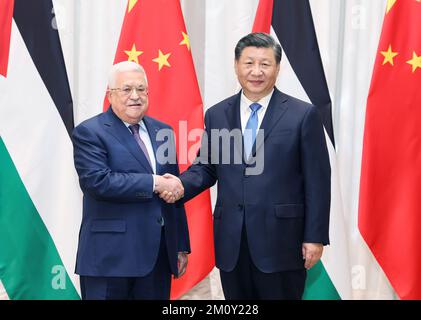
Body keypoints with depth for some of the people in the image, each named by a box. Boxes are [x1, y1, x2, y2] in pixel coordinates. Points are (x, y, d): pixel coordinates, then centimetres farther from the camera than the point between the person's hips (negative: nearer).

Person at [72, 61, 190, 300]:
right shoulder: (89, 132, -5)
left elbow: (174, 189, 15)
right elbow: (98, 182, -20)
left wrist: (182, 246, 14)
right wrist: (154, 183, -17)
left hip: (159, 253, 5)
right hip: (111, 256, -5)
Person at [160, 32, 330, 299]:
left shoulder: (303, 115, -2)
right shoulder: (216, 114, 9)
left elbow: (317, 181, -3)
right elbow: (206, 166, 14)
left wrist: (315, 237, -6)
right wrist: (182, 184, -7)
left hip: (281, 240, -3)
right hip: (231, 242, 4)